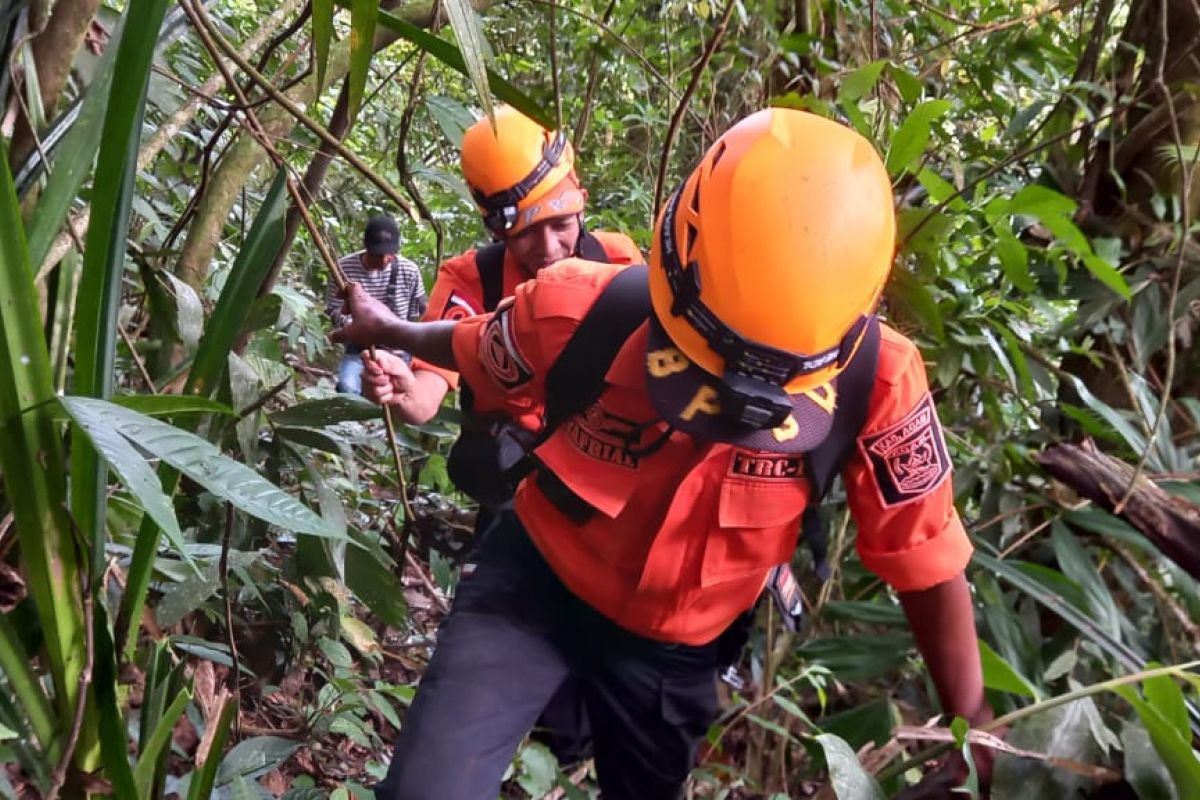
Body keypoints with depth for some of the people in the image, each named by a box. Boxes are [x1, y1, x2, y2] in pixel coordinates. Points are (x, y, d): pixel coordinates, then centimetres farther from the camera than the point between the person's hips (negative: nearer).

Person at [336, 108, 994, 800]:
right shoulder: (582, 311, -27)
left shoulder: (876, 381, -27)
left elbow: (928, 559, -15)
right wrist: (389, 332, 16)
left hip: (679, 643, 2)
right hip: (539, 583, -1)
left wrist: (972, 730, -8)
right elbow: (475, 353, -4)